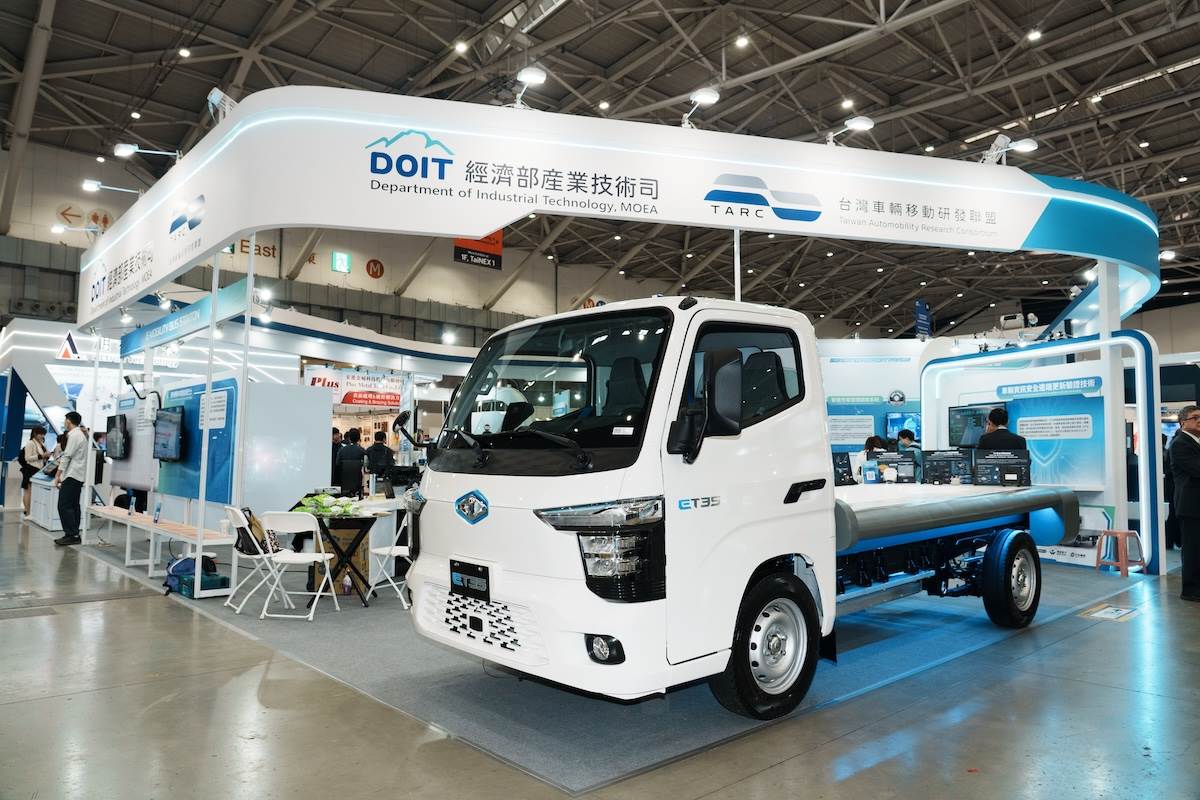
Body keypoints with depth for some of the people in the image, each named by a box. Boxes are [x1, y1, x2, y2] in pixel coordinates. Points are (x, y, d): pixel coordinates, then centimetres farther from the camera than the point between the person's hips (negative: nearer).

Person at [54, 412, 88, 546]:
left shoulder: (74, 435, -12)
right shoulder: (81, 434, 17)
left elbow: (67, 456, -15)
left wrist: (58, 475, -13)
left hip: (72, 475, -10)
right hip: (78, 475, 10)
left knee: (64, 506, -9)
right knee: (73, 506, 10)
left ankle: (71, 535, -10)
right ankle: (74, 535, 12)